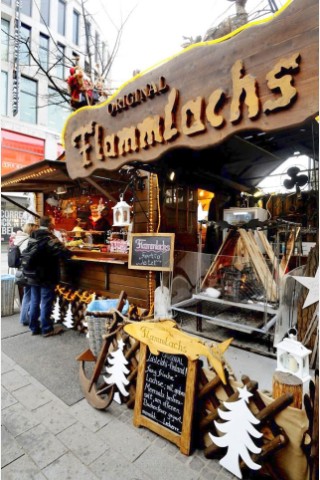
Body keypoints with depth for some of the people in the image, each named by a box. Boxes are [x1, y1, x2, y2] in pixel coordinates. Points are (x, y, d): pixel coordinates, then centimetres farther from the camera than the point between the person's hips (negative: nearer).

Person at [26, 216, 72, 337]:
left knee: (34, 302, 15)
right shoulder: (49, 238, -19)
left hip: (34, 276, 8)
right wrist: (69, 253, -8)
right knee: (46, 303, 3)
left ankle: (34, 327, 26)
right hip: (46, 277, -8)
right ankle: (47, 329, 14)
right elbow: (63, 252, -30)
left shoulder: (33, 237, 8)